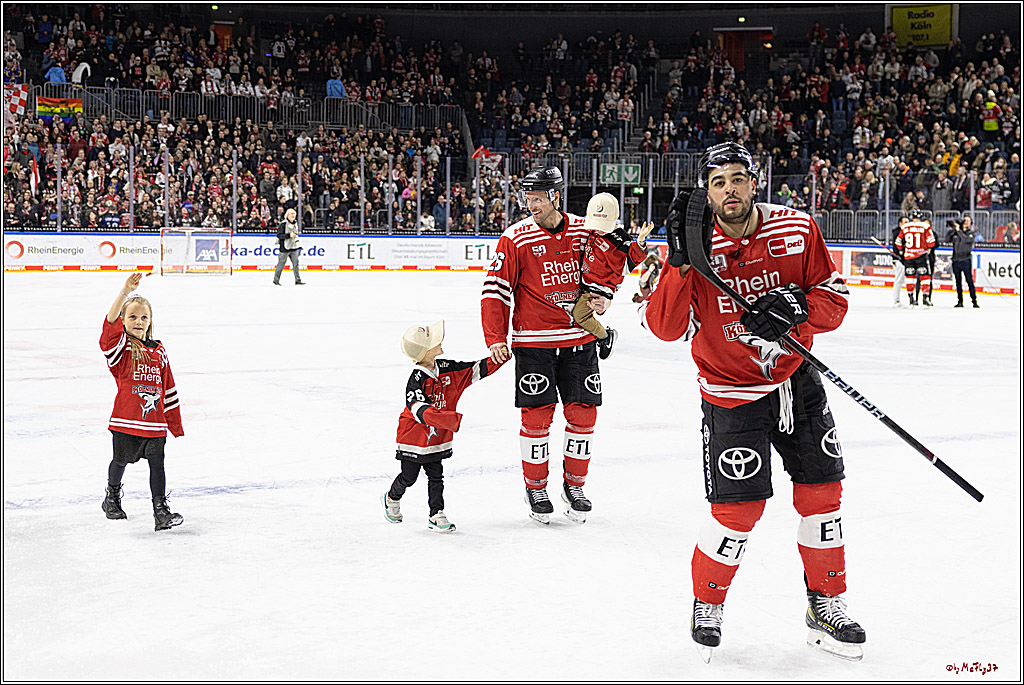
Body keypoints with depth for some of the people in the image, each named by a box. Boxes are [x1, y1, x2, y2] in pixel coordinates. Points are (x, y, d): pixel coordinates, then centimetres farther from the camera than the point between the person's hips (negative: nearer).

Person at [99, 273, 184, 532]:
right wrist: (126, 292, -36)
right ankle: (112, 497, 40)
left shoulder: (158, 351, 8)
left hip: (155, 422, 2)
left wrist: (175, 423, 13)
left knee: (157, 464, -1)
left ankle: (161, 510, 3)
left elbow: (169, 388, 13)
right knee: (121, 460, 15)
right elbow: (111, 322, -24)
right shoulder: (120, 346, -3)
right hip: (126, 421, -2)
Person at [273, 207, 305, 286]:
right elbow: (279, 235, -17)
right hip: (284, 248, -6)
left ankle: (298, 280, 3)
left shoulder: (295, 224, 13)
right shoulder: (283, 224, -11)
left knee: (296, 263, 1)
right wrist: (289, 235, -24)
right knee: (281, 264, 1)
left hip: (294, 248, 6)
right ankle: (276, 280, 14)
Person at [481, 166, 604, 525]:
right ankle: (535, 488, 15)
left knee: (583, 413, 4)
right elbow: (495, 289, -6)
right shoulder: (516, 237, -7)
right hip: (534, 341, -3)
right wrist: (496, 339, -13)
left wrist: (601, 299, -3)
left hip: (580, 338, 3)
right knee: (537, 415, -1)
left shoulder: (584, 230, 1)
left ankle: (574, 485, 22)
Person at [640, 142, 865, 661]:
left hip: (796, 382, 4)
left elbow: (834, 299, -3)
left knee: (821, 492, 8)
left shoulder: (797, 229, -7)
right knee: (738, 510, -8)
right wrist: (681, 263, -31)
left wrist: (796, 306, -23)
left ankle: (826, 608, 27)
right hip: (733, 395, -3)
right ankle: (707, 607, 17)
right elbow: (665, 327, -20)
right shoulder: (695, 247, -13)